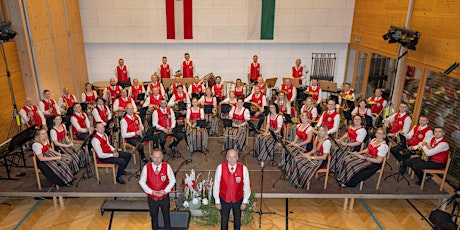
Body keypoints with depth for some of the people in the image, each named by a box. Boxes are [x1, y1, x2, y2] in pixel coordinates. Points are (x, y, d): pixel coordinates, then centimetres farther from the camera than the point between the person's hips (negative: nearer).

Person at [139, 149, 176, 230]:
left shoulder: (167, 167, -17)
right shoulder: (146, 168, -16)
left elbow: (172, 180, -7)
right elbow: (142, 182, -7)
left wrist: (165, 191, -18)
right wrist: (151, 191, -16)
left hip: (164, 197, 0)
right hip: (152, 198, 0)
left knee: (166, 216, 20)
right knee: (154, 217, 22)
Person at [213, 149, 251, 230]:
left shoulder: (243, 168, -15)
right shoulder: (220, 168, -16)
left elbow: (247, 186, -6)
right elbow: (216, 185, -7)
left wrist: (245, 202, -1)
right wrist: (217, 201, -3)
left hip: (238, 200, 1)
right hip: (224, 200, 0)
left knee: (237, 221, 20)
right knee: (224, 221, 17)